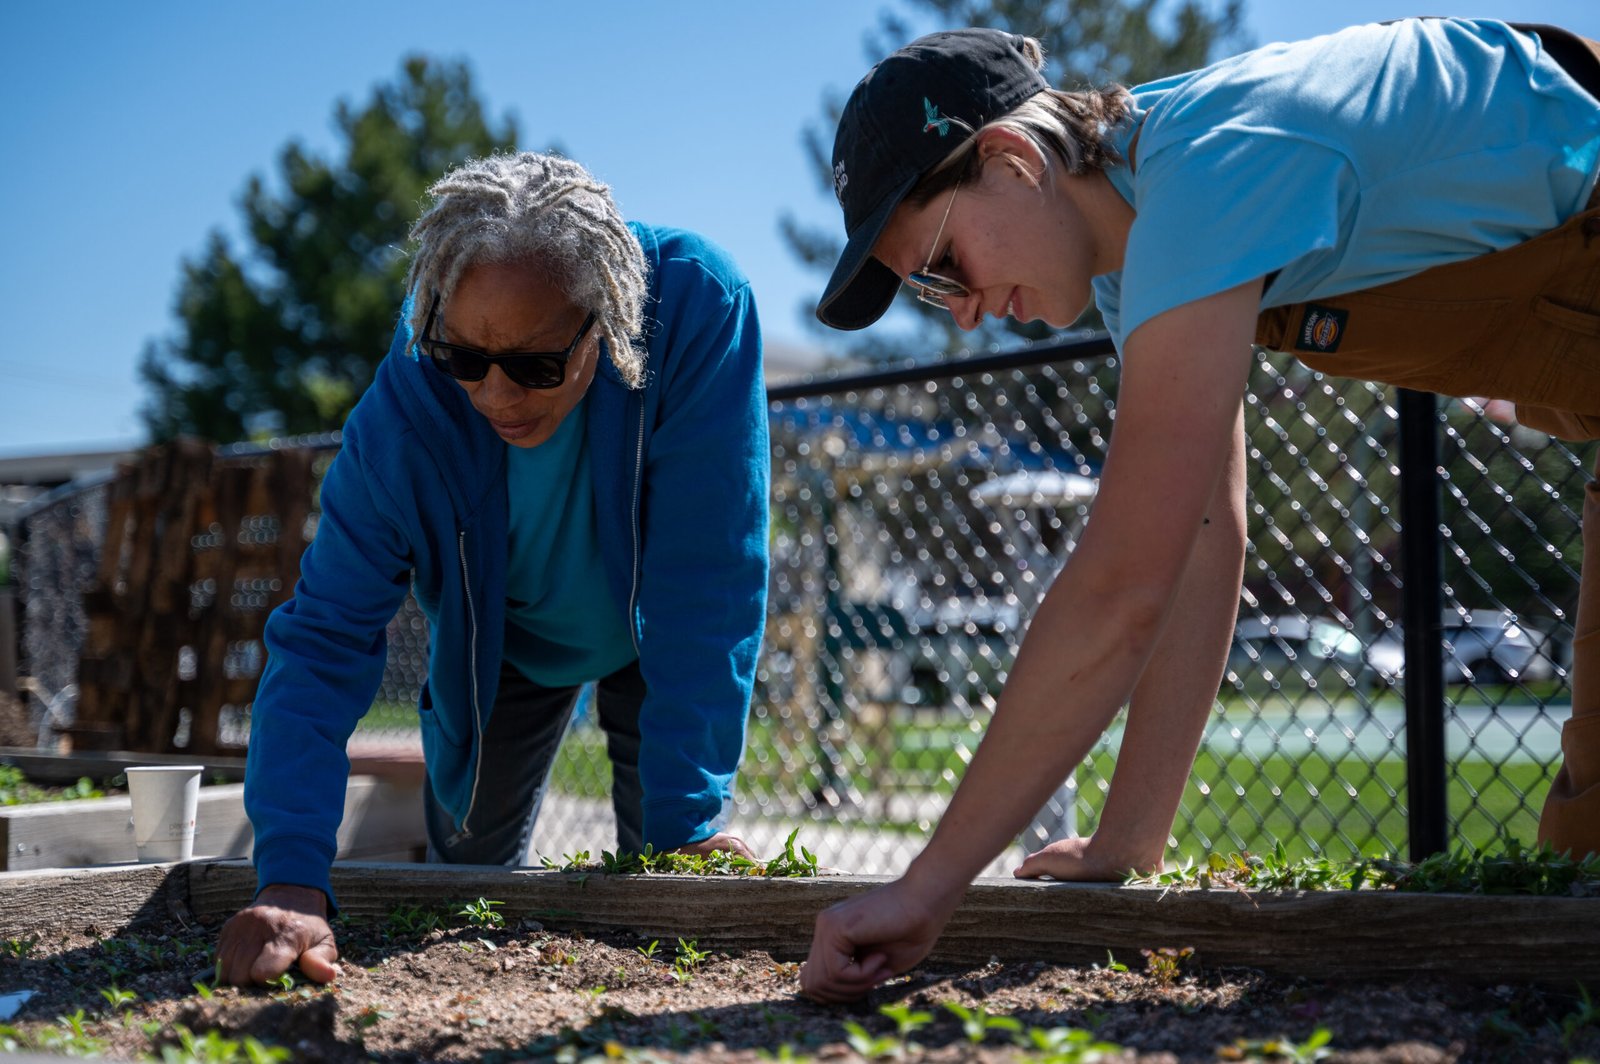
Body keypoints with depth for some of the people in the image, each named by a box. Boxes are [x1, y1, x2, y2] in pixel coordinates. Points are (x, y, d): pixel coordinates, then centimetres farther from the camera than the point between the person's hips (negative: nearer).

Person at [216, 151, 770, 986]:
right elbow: (323, 638, -34)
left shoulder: (700, 307, -41)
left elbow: (709, 582, -37)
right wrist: (291, 880, -47)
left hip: (649, 628, -1)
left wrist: (688, 816, -37)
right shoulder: (403, 415, -36)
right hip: (500, 640, 1)